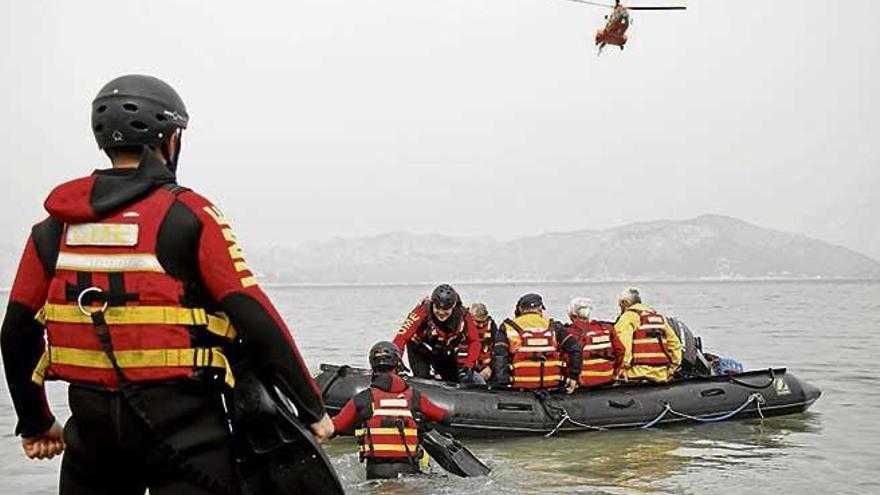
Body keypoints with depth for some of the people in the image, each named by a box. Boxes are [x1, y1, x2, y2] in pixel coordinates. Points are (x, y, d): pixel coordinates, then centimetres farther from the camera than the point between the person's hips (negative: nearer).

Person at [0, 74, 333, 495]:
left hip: (91, 425, 5)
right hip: (182, 423, -4)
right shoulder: (189, 214, -8)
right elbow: (256, 322, -13)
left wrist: (35, 422, 22)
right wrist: (313, 409, -5)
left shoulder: (55, 224, 6)